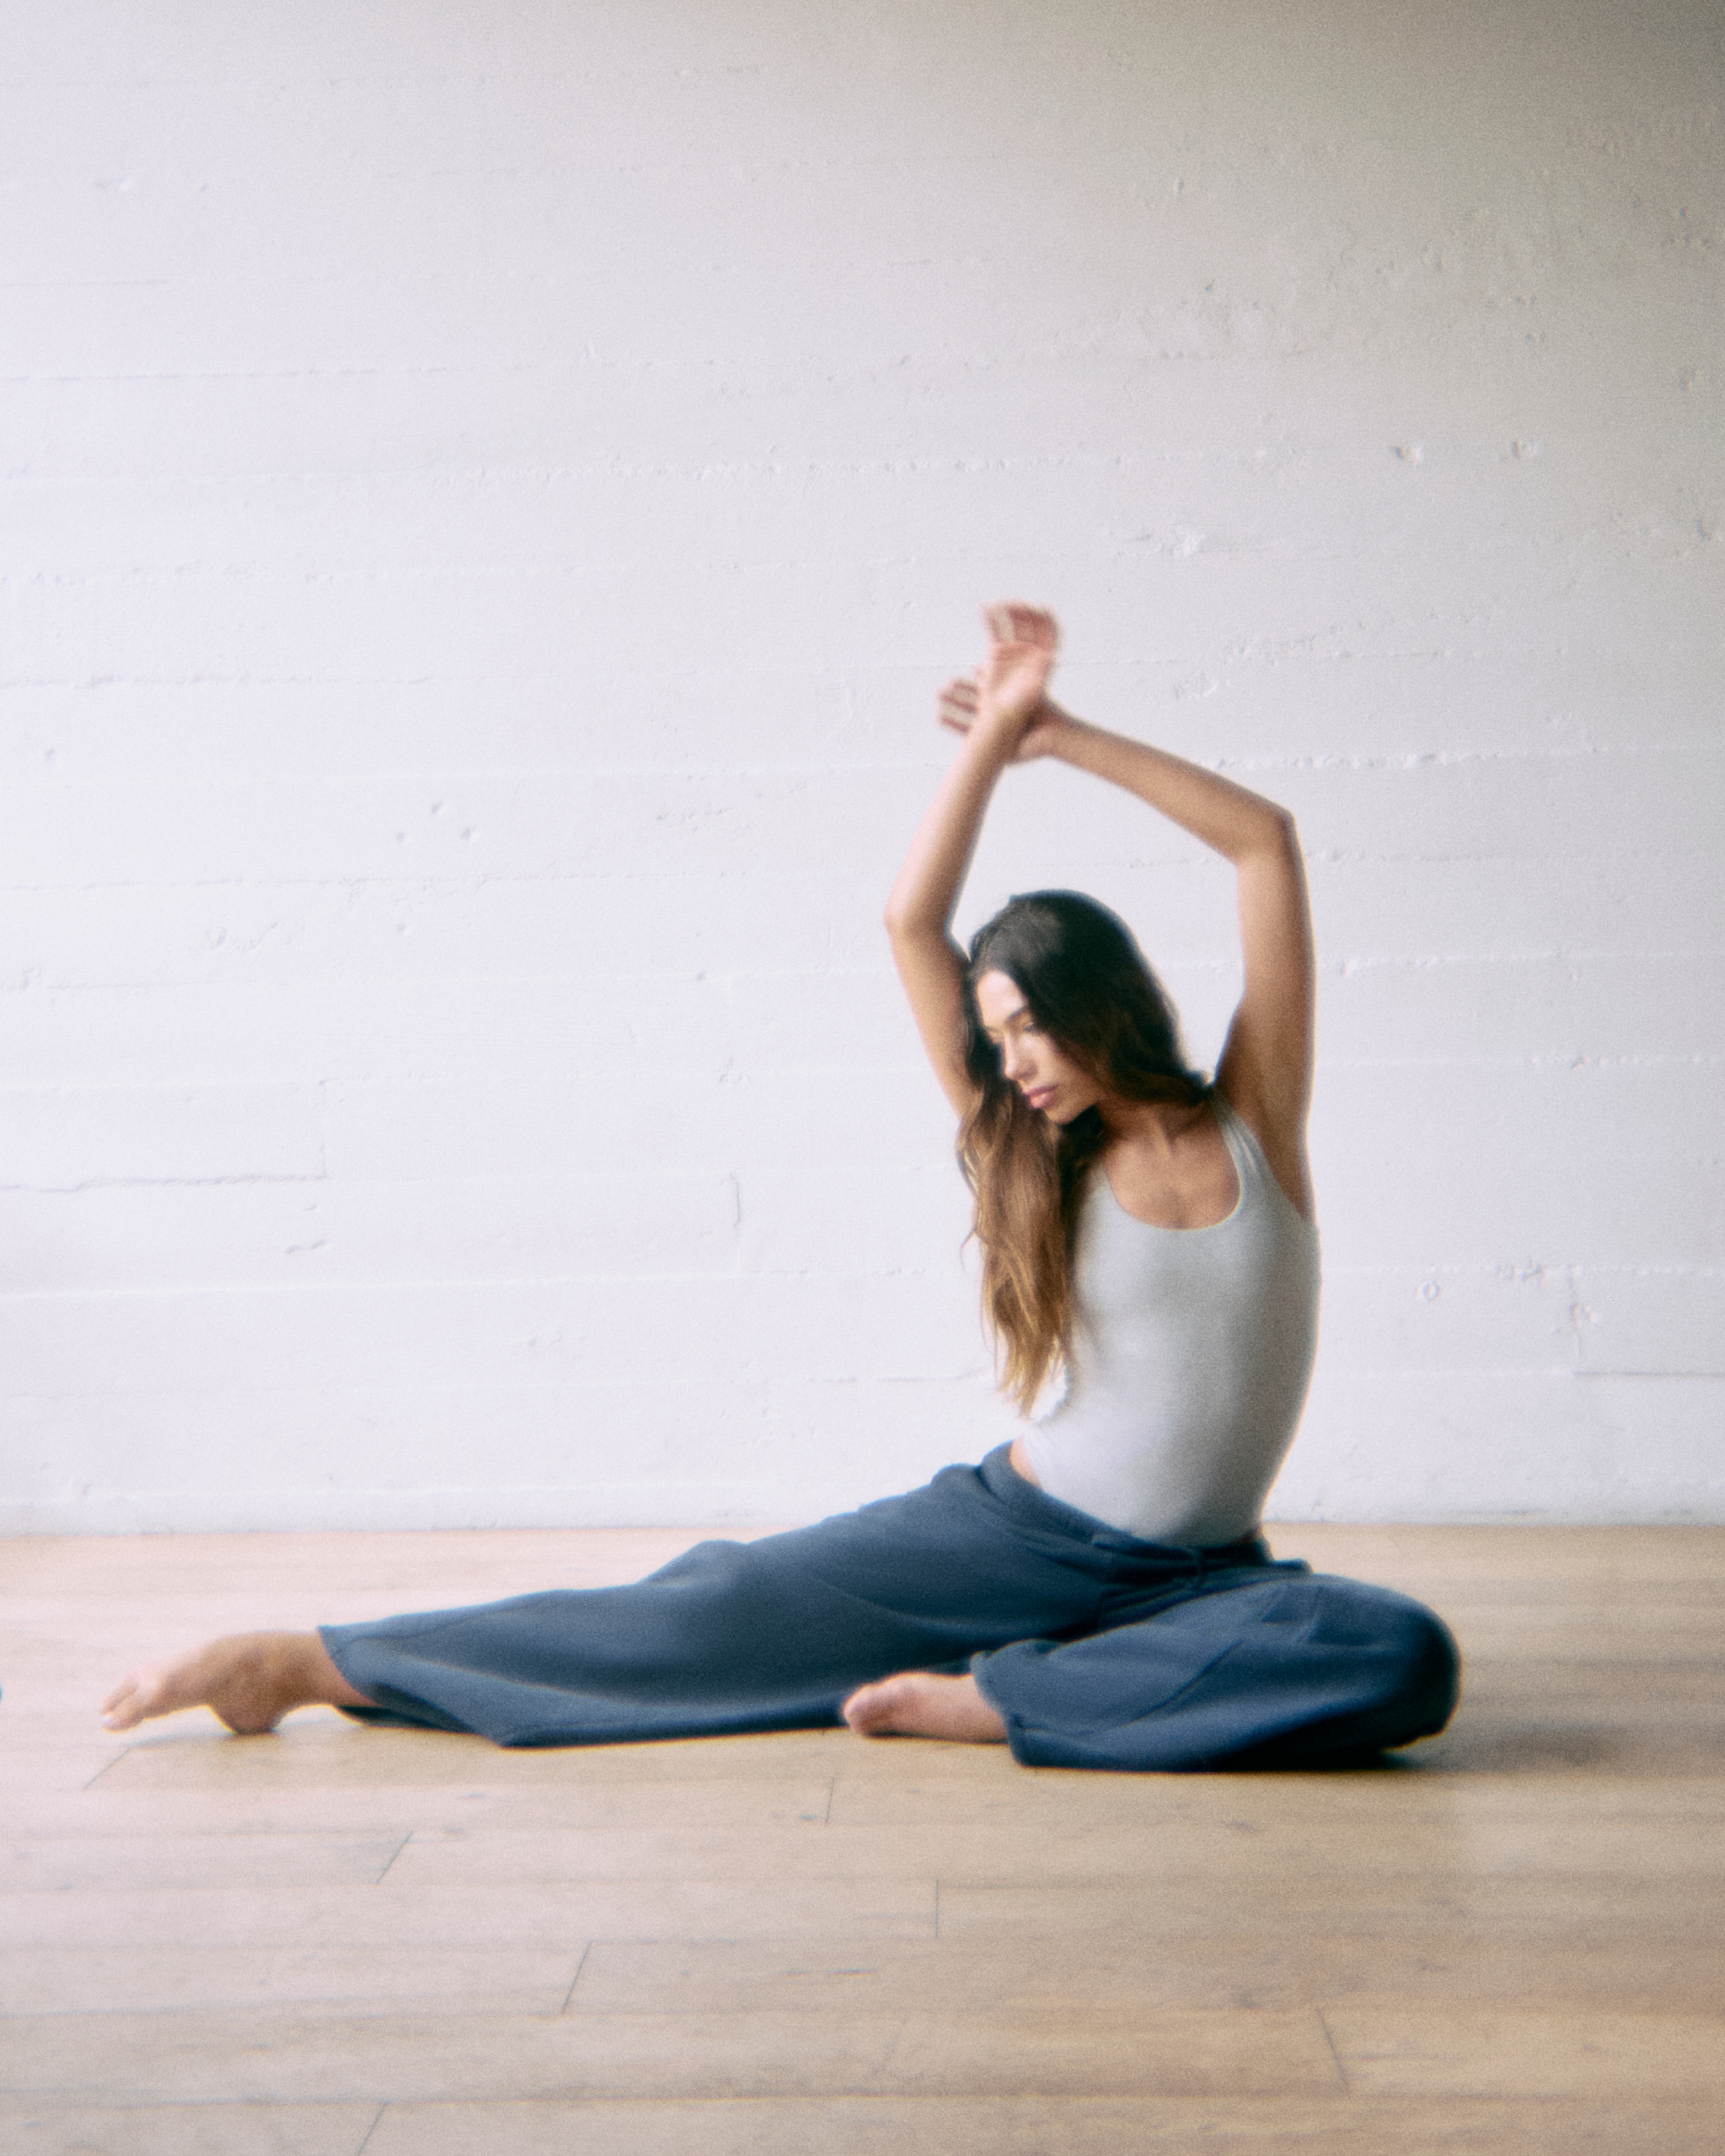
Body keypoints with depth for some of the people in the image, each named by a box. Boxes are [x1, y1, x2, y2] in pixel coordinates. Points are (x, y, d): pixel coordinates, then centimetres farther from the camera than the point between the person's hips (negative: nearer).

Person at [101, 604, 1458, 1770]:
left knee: (1403, 1660, -30)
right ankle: (314, 1661, -6)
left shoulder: (1254, 1124, 1)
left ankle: (989, 1700, -31)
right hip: (1015, 1532, 1)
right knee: (721, 1610, -11)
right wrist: (996, 734, -4)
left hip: (1192, 1579, 0)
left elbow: (1266, 840, -3)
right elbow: (913, 923, -2)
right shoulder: (1031, 1157, 4)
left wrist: (1069, 738, -3)